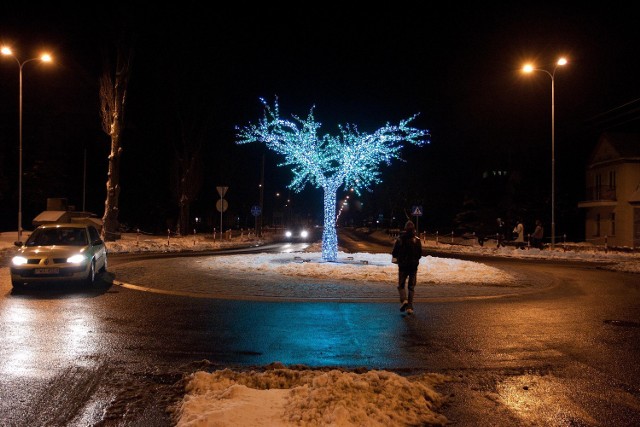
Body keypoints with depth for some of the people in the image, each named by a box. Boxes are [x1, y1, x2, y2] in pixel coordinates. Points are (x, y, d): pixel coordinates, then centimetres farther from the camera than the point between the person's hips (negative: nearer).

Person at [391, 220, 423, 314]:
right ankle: (409, 306, 5)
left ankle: (404, 300, -15)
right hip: (414, 266, 1)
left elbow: (394, 252, -3)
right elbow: (420, 254, 1)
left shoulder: (400, 239, -6)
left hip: (403, 265, -1)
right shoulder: (417, 240, -4)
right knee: (411, 287, 9)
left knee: (401, 285, 10)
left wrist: (395, 260, 17)